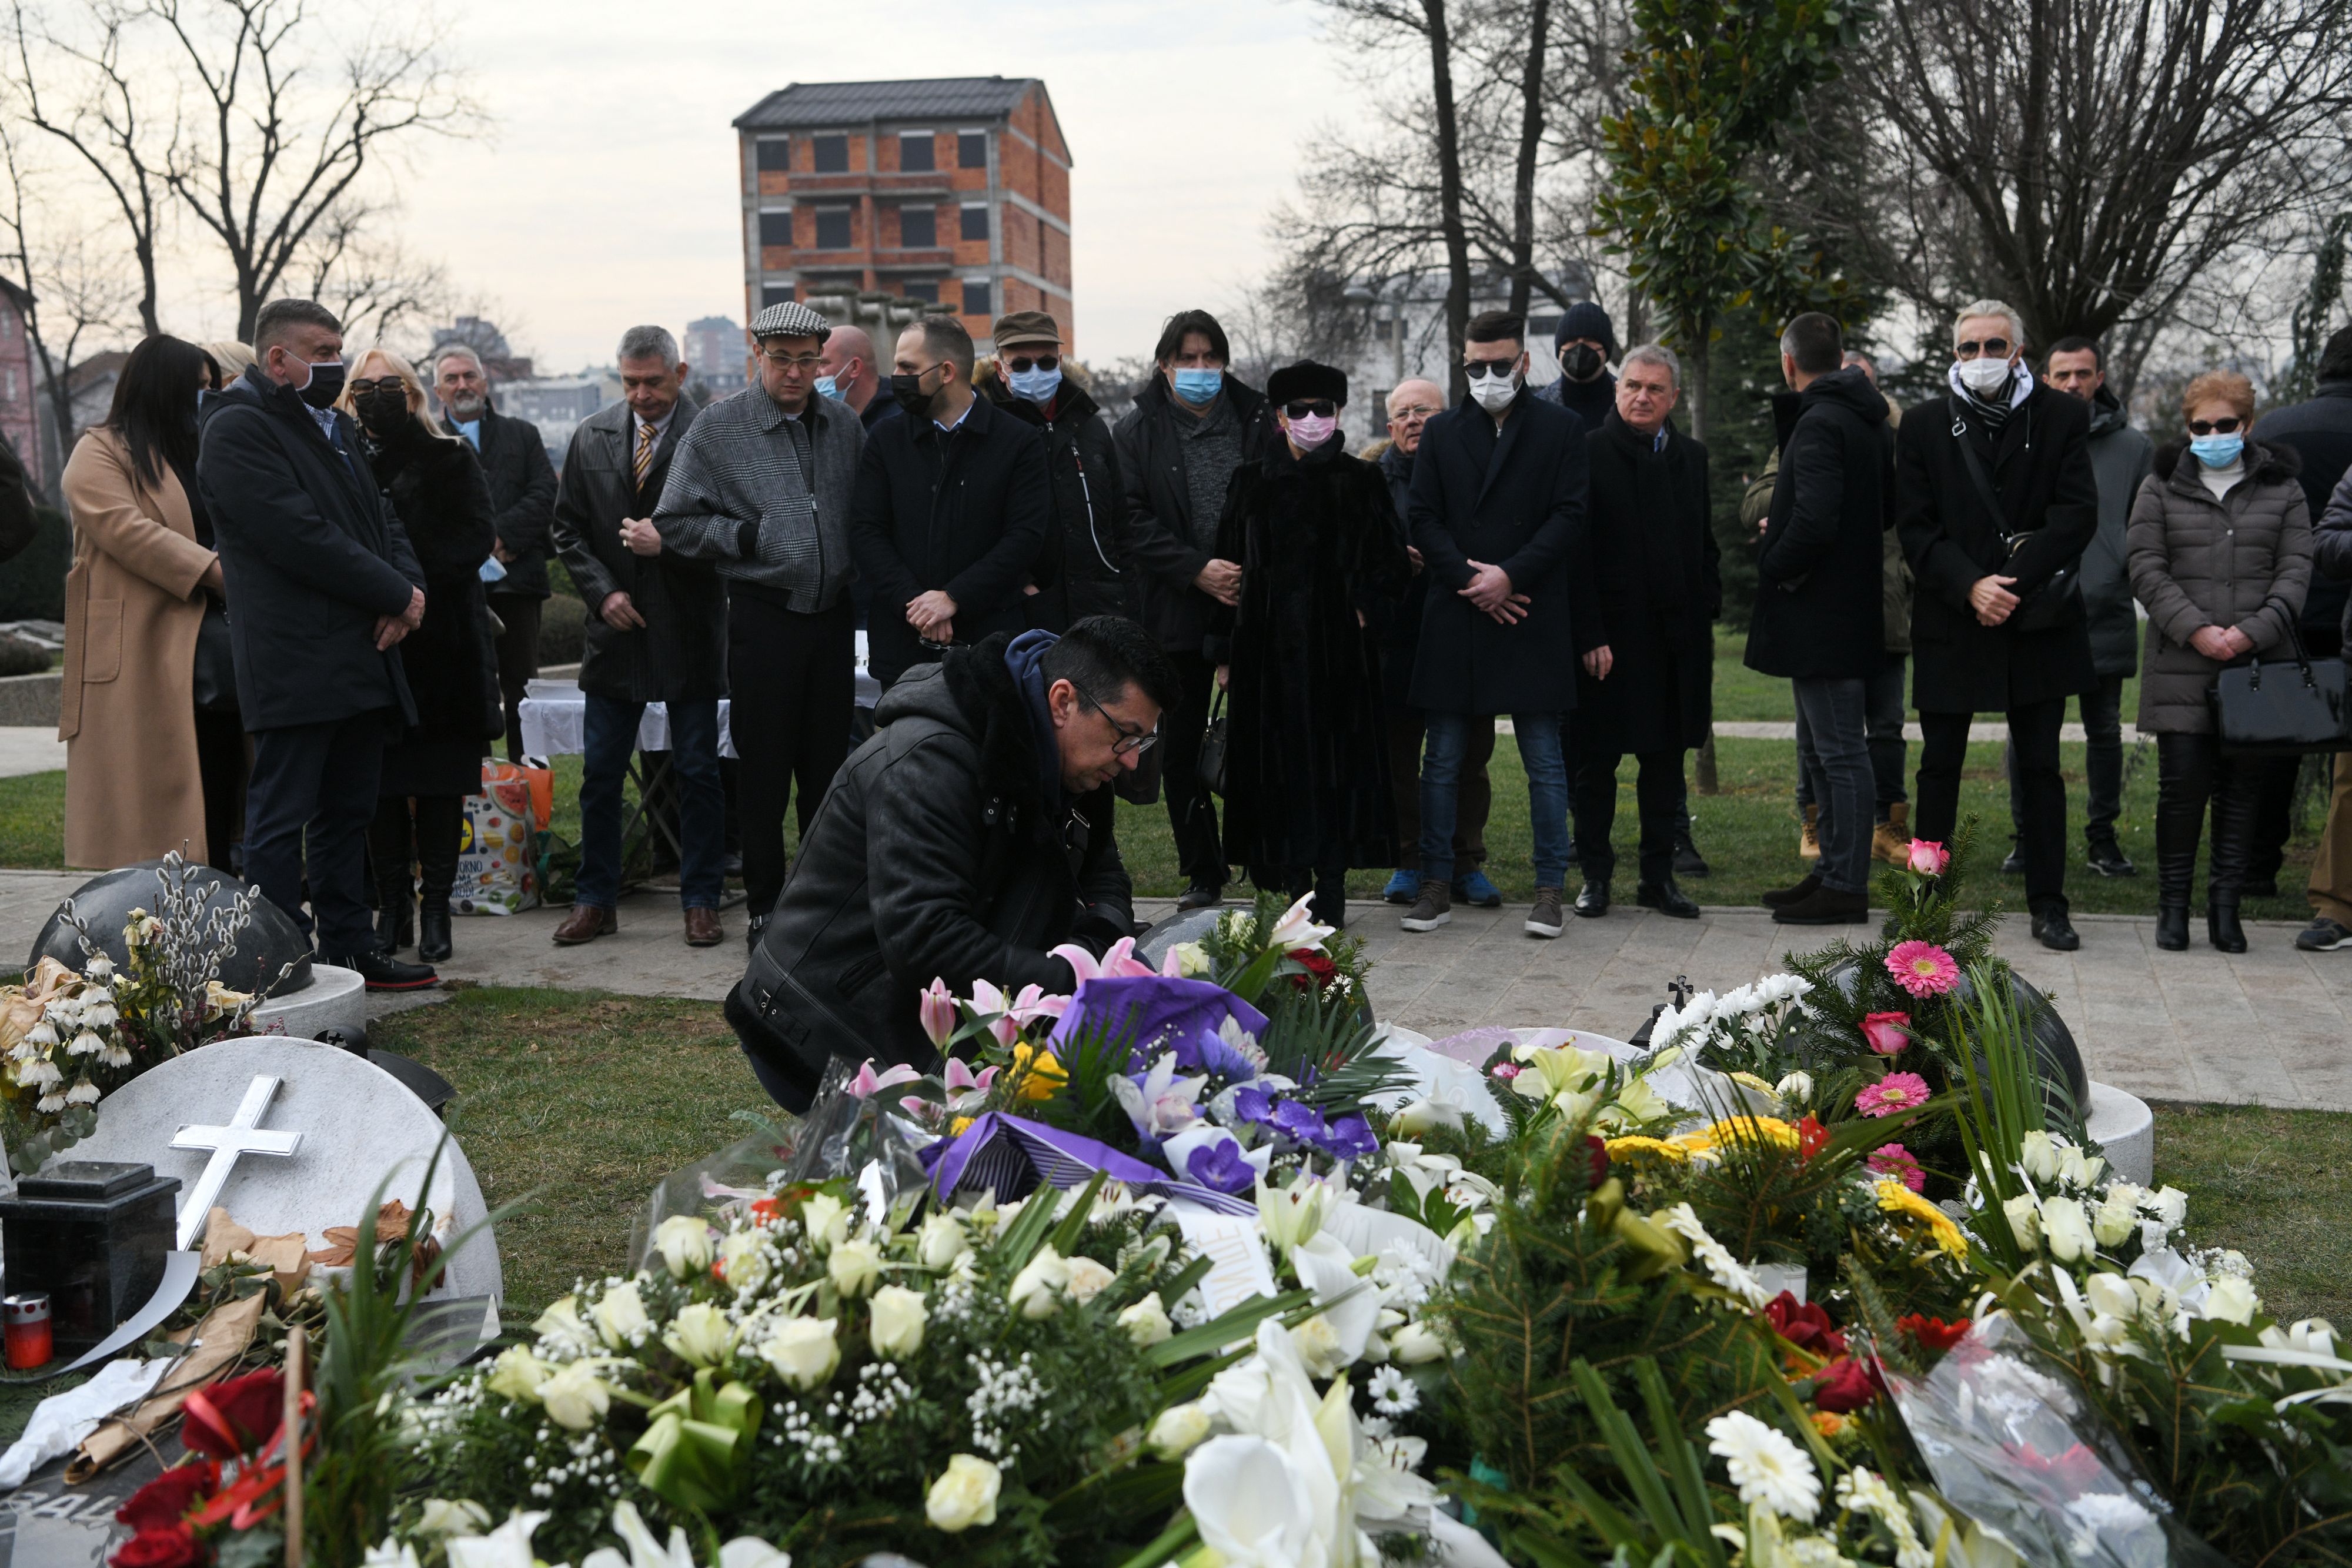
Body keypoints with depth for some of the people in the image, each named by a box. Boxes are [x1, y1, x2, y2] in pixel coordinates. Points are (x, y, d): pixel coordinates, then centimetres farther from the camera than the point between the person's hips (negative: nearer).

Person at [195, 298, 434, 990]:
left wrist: (409, 585, -1)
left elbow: (380, 517, 20)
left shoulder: (337, 427, 20)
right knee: (280, 820, -4)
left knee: (349, 814, 14)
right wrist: (396, 595, -13)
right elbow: (303, 537, -18)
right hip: (295, 666, -9)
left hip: (362, 660, 9)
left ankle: (350, 948, 22)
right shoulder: (238, 429, -9)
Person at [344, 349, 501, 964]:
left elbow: (478, 538, -4)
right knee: (380, 781, 4)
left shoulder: (449, 459, 5)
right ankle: (391, 906, 12)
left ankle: (436, 907, 8)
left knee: (439, 781, 0)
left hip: (443, 642, -2)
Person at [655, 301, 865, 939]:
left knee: (827, 767, 11)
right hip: (763, 617, -3)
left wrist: (858, 579, 1)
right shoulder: (717, 427, -4)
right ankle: (765, 907, 16)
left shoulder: (842, 425, 8)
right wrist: (753, 538, -12)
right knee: (763, 772, 4)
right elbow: (677, 522, -4)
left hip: (833, 617, 4)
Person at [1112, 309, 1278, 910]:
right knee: (1182, 750, 6)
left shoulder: (1257, 420, 7)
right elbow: (1133, 520, -3)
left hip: (1255, 607, 0)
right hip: (1178, 613, 1)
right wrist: (1197, 570, -13)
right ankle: (1203, 875, 17)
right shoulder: (1138, 430, 5)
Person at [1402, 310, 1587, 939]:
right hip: (1454, 616, 2)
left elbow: (1570, 516, -2)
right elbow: (1424, 518, 6)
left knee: (1545, 763, 2)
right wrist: (1470, 580, -7)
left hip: (1533, 617, -2)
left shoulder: (1558, 427, 6)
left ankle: (1550, 888, 10)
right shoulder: (1441, 432, 12)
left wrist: (1510, 575, -12)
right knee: (1442, 761, 5)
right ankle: (1437, 884, 14)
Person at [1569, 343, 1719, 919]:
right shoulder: (1589, 453, -5)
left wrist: (1706, 612, 6)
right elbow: (1577, 552, -9)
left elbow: (1705, 543, 18)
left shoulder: (1691, 457, 12)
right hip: (1610, 635, -5)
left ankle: (1659, 877, 18)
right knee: (1597, 762, 3)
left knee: (1666, 759, 10)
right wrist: (1590, 635, -14)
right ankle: (1596, 876, 14)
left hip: (1678, 636, 5)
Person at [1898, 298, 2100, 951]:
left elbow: (2077, 514, -5)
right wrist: (1970, 586, -14)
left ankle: (2048, 905, 14)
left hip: (2036, 622, -1)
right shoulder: (1924, 425, 5)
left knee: (2040, 768, 6)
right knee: (1940, 765, 7)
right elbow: (1915, 527, 0)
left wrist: (2013, 584, -15)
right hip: (1951, 622, 1)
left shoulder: (2061, 416, 3)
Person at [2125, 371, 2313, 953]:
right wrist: (2196, 630, -12)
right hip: (2182, 668, -1)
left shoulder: (2281, 489, 11)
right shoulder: (2162, 488, 8)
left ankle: (2226, 905, 12)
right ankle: (2173, 904, 8)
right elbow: (2147, 570, 0)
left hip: (2257, 666, 1)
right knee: (2182, 784, -4)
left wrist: (2253, 631, -12)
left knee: (2241, 787, 4)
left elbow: (2295, 571, 4)